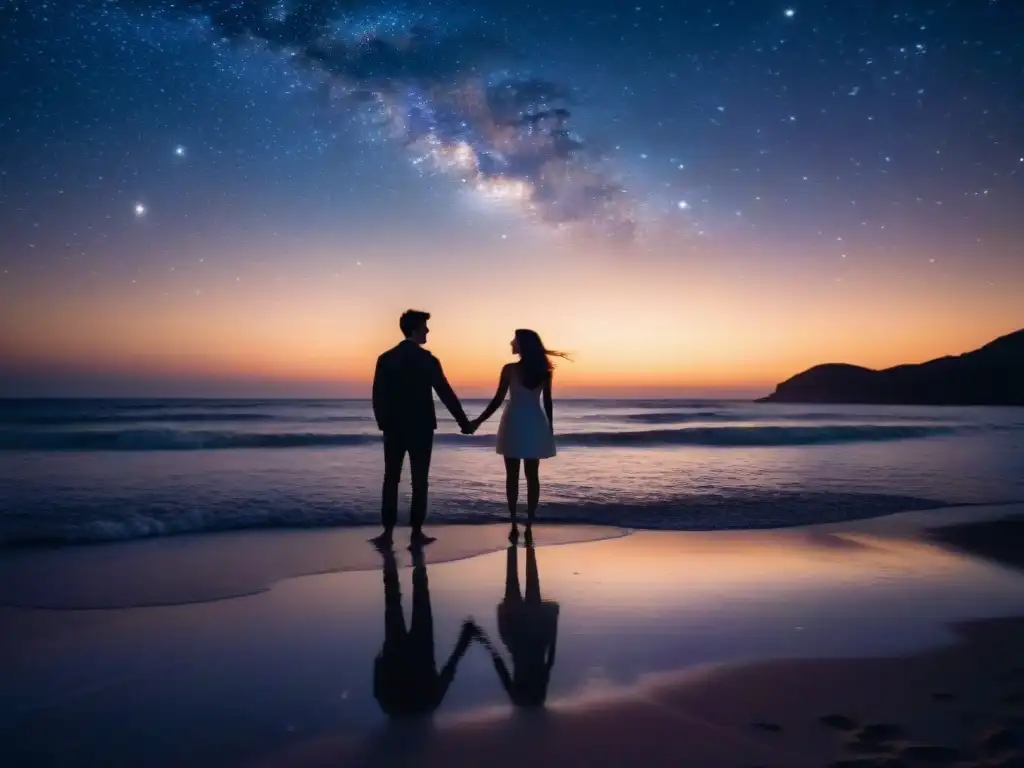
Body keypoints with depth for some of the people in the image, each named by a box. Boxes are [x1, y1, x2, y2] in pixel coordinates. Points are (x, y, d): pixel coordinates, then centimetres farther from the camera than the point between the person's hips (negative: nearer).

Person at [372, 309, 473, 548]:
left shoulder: (385, 358, 2)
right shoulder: (428, 360, -9)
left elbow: (377, 396, 2)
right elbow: (446, 394, -7)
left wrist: (383, 423, 14)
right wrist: (464, 422, 0)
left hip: (393, 427, 3)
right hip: (420, 428, -3)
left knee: (391, 479, 8)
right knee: (419, 480, 4)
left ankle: (388, 532, 8)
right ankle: (416, 532, 6)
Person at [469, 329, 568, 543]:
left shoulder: (510, 369, -9)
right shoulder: (543, 371, 2)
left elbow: (497, 401, -8)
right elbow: (547, 402, 4)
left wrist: (477, 422, -1)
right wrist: (550, 429, 13)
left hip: (515, 425, -3)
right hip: (536, 425, 3)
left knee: (512, 476, 5)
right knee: (532, 476, 7)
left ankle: (514, 526, 4)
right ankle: (529, 526, 6)